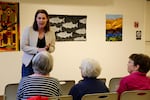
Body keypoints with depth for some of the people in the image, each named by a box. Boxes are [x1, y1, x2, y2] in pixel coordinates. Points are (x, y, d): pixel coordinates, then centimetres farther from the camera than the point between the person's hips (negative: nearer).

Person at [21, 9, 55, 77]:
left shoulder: (51, 33, 3)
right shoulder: (28, 30, -5)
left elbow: (52, 48, 10)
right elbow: (23, 46, -8)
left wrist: (48, 48, -15)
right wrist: (38, 50, -20)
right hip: (29, 63, -2)